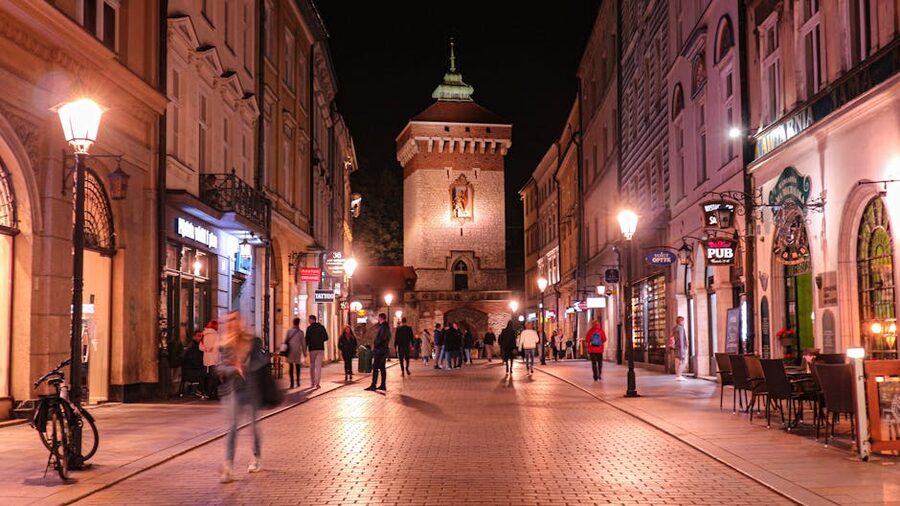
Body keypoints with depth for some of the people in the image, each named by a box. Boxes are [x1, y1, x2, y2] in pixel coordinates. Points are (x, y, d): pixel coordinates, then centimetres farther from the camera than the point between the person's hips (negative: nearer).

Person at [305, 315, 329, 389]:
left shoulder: (309, 328, -5)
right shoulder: (321, 327, 4)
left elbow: (307, 339, -8)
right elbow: (326, 338, 5)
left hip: (312, 349, -2)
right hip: (320, 349, 2)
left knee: (312, 366, 12)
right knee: (318, 366, -1)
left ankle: (312, 383, 15)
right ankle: (317, 383, -10)